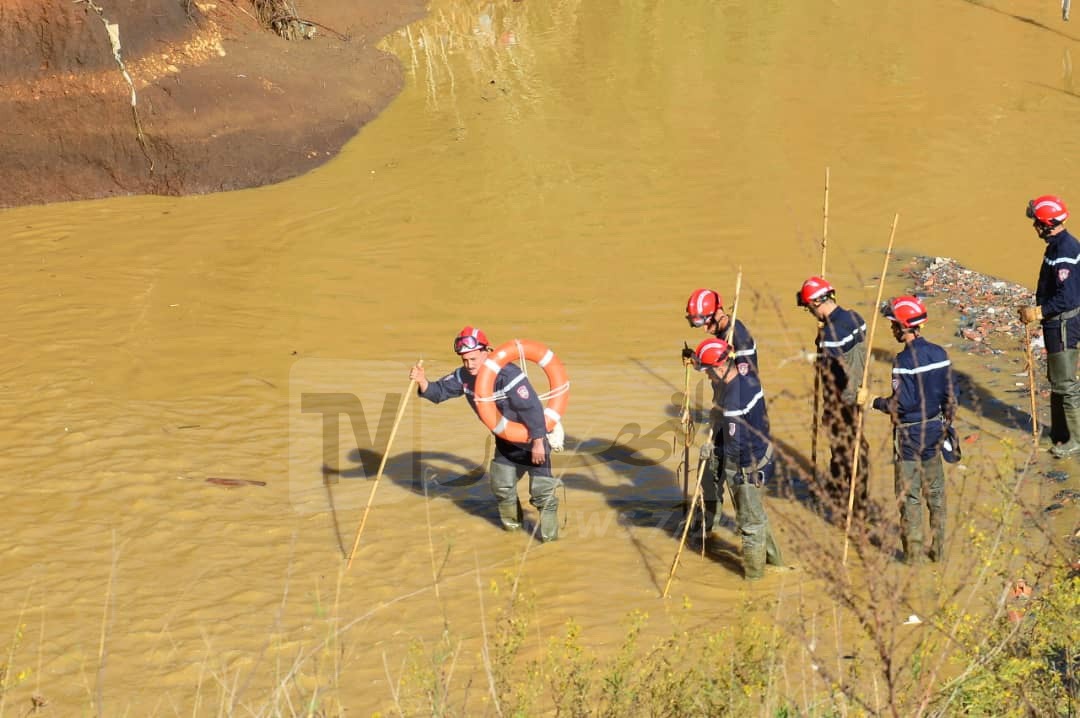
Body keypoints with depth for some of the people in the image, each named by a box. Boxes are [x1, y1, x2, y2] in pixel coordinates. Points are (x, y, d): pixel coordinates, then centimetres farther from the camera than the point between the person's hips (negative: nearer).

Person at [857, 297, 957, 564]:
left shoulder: (903, 361, -21)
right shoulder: (939, 353, 0)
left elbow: (901, 404, -24)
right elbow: (950, 396, 5)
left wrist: (871, 400, -12)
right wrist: (947, 423, 18)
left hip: (909, 434, -7)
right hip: (934, 430, 7)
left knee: (909, 496, 4)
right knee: (935, 491, 16)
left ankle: (914, 553, 10)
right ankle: (938, 549, 23)